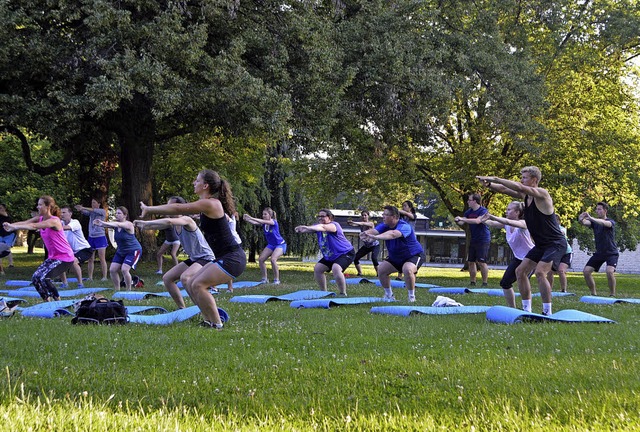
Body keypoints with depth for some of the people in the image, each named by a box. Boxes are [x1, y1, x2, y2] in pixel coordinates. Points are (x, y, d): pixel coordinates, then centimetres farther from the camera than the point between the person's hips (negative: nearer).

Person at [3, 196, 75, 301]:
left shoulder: (54, 221, -21)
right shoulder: (40, 219, 5)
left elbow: (34, 226, -35)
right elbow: (26, 222, -12)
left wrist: (14, 227, -44)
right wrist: (11, 225, -32)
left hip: (65, 258, -9)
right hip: (53, 257, 9)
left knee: (44, 278, -23)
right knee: (35, 278, 0)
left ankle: (58, 301, -10)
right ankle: (47, 301, 13)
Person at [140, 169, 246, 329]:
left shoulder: (209, 204, -16)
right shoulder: (208, 205, 14)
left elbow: (177, 209, -14)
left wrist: (149, 209, -6)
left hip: (232, 259, -10)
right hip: (225, 258, 10)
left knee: (198, 285, -16)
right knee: (191, 284, 9)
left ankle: (216, 324, -10)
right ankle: (210, 320, 15)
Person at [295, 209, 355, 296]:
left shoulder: (334, 225, -25)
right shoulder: (318, 226, -1)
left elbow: (323, 227, -46)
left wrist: (308, 228, -64)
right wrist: (301, 229, -47)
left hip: (345, 253, -9)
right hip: (330, 256, 9)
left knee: (336, 268, -32)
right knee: (317, 269, 4)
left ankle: (343, 294, -21)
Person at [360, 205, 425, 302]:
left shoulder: (404, 226, -32)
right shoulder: (385, 226, -10)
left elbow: (393, 234, -53)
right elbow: (374, 230, -31)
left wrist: (375, 237, -68)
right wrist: (366, 233, -56)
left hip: (414, 255, -8)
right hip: (395, 257, 8)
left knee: (407, 269, -35)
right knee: (381, 269, -4)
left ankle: (411, 297, -16)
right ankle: (389, 296, 14)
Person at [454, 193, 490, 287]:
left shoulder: (483, 211, -13)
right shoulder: (469, 211, 10)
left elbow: (477, 221, -30)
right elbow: (461, 223, 6)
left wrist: (463, 219, -30)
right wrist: (457, 220, -17)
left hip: (483, 240, -7)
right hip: (473, 240, 7)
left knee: (481, 262, -11)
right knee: (471, 262, 6)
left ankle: (485, 283, -4)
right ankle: (472, 283, 13)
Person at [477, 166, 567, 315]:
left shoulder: (542, 194, -18)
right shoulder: (525, 195, 6)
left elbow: (518, 187, -31)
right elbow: (504, 189, 3)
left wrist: (495, 179, -28)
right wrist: (489, 184, -17)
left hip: (556, 244, -10)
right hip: (541, 245, 10)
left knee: (540, 271, -26)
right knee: (520, 271, 7)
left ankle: (547, 312, -19)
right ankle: (527, 309, 13)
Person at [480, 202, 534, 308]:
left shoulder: (522, 224, -24)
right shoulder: (507, 225, -4)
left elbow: (509, 222, -44)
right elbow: (491, 224, -18)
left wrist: (492, 217, -55)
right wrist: (483, 220, -39)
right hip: (518, 258, 8)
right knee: (505, 283, 3)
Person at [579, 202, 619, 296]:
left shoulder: (611, 222, -10)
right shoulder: (594, 222, 3)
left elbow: (604, 223, -35)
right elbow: (585, 223, -19)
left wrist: (591, 218, -53)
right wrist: (581, 220, -45)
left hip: (611, 253, -5)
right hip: (599, 252, 5)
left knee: (610, 271, -27)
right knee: (586, 271, -5)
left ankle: (612, 295, -12)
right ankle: (593, 293, 10)